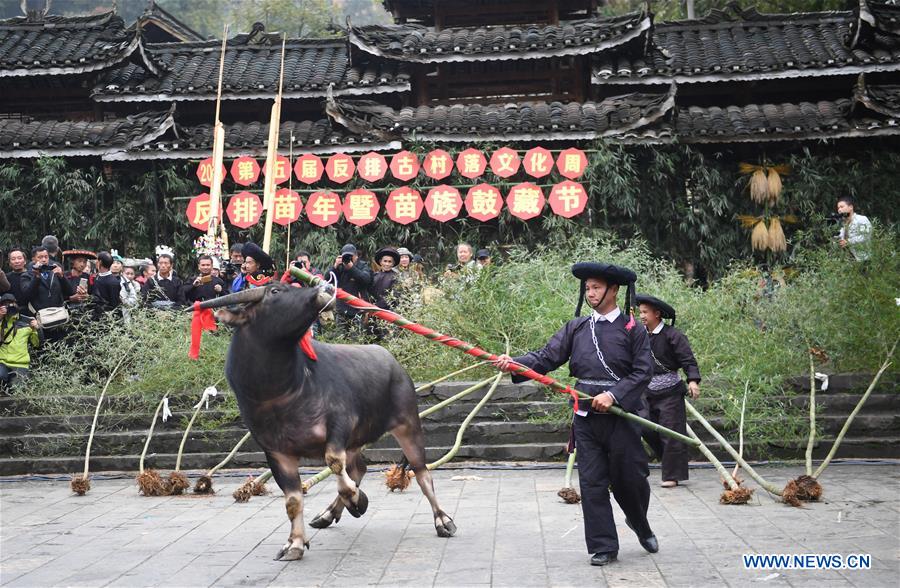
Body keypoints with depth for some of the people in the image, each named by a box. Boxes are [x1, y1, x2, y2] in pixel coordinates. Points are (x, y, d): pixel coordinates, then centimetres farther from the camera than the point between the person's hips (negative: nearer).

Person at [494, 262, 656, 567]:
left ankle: (640, 525, 38)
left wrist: (613, 395, -17)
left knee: (630, 479, 7)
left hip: (621, 414, -2)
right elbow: (546, 357, 2)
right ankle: (603, 546, 13)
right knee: (592, 483, 3)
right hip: (586, 417, 3)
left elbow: (643, 371, -5)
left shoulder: (632, 329, -1)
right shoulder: (577, 327, 8)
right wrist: (514, 363, -14)